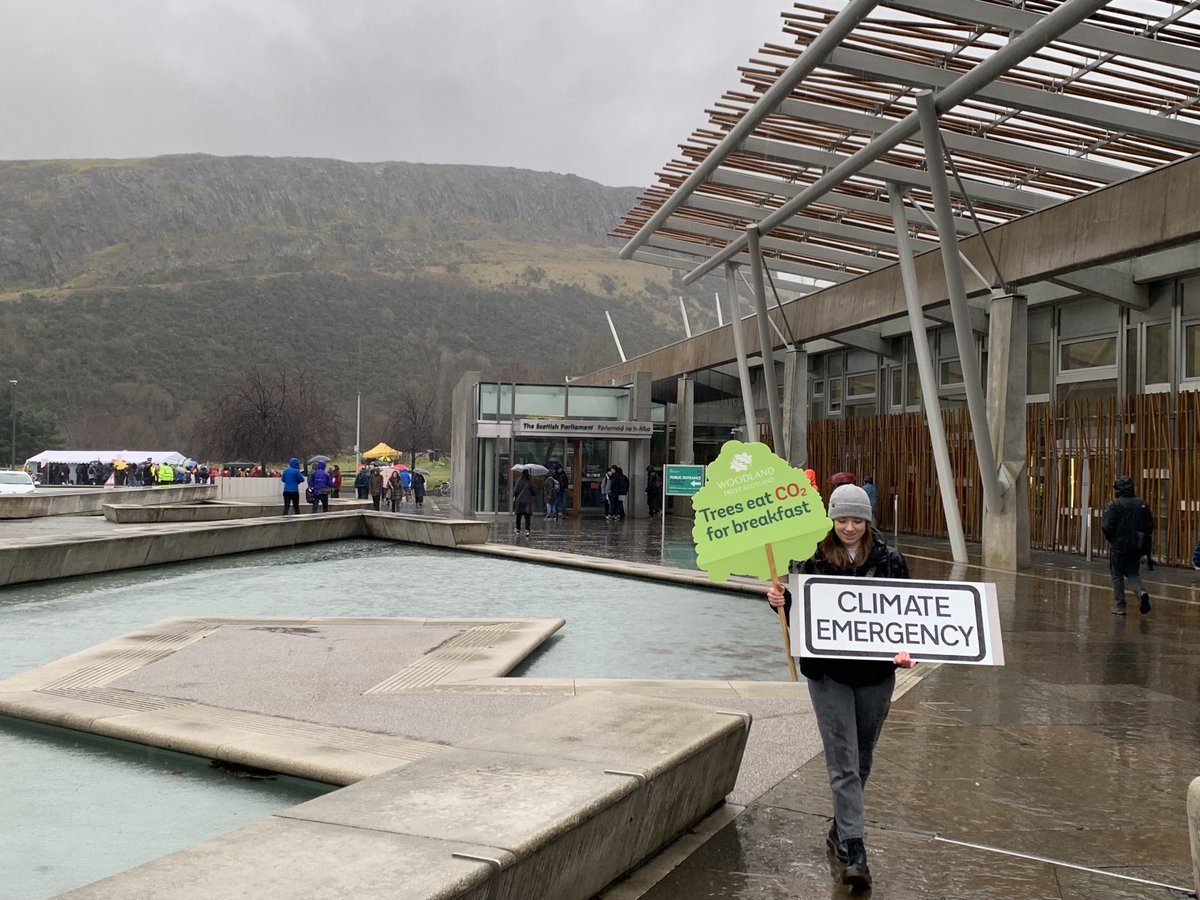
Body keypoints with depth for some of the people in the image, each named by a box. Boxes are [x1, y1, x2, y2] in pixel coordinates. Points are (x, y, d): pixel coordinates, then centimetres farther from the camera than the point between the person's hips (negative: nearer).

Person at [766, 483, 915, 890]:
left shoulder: (889, 560, -3)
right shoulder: (811, 559, -3)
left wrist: (905, 650, -20)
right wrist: (780, 600, -16)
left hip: (875, 674, 2)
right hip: (828, 673, -1)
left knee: (861, 760, 17)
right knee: (843, 763, -5)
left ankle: (841, 828, 38)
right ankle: (854, 849, -2)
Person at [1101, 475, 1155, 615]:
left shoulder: (1113, 504, -12)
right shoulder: (1142, 504, 2)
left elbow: (1106, 526, -17)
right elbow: (1150, 525, 4)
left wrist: (1111, 539, 2)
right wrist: (1142, 539, 16)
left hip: (1118, 546, -4)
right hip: (1136, 547, 4)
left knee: (1117, 576, 8)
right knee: (1133, 573, 17)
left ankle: (1119, 607, 10)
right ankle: (1141, 592, -12)